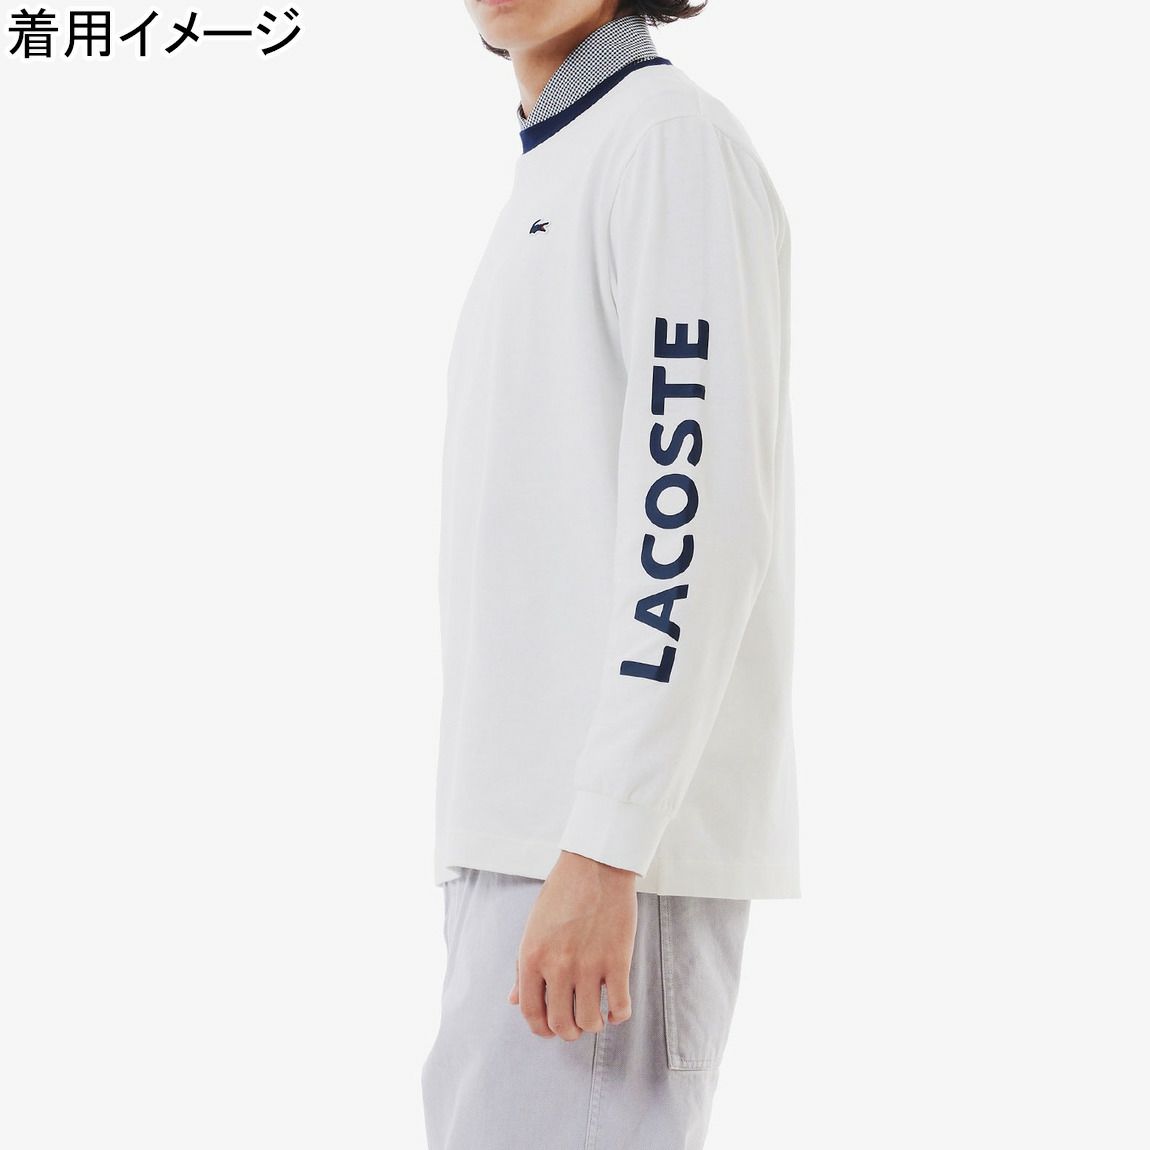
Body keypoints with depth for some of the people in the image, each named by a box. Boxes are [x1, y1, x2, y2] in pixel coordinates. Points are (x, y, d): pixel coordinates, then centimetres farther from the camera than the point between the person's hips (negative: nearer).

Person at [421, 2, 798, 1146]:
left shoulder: (674, 137, -7)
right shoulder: (554, 182, 23)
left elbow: (703, 507, -18)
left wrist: (603, 850, -24)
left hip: (620, 835, -10)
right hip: (529, 827, 10)